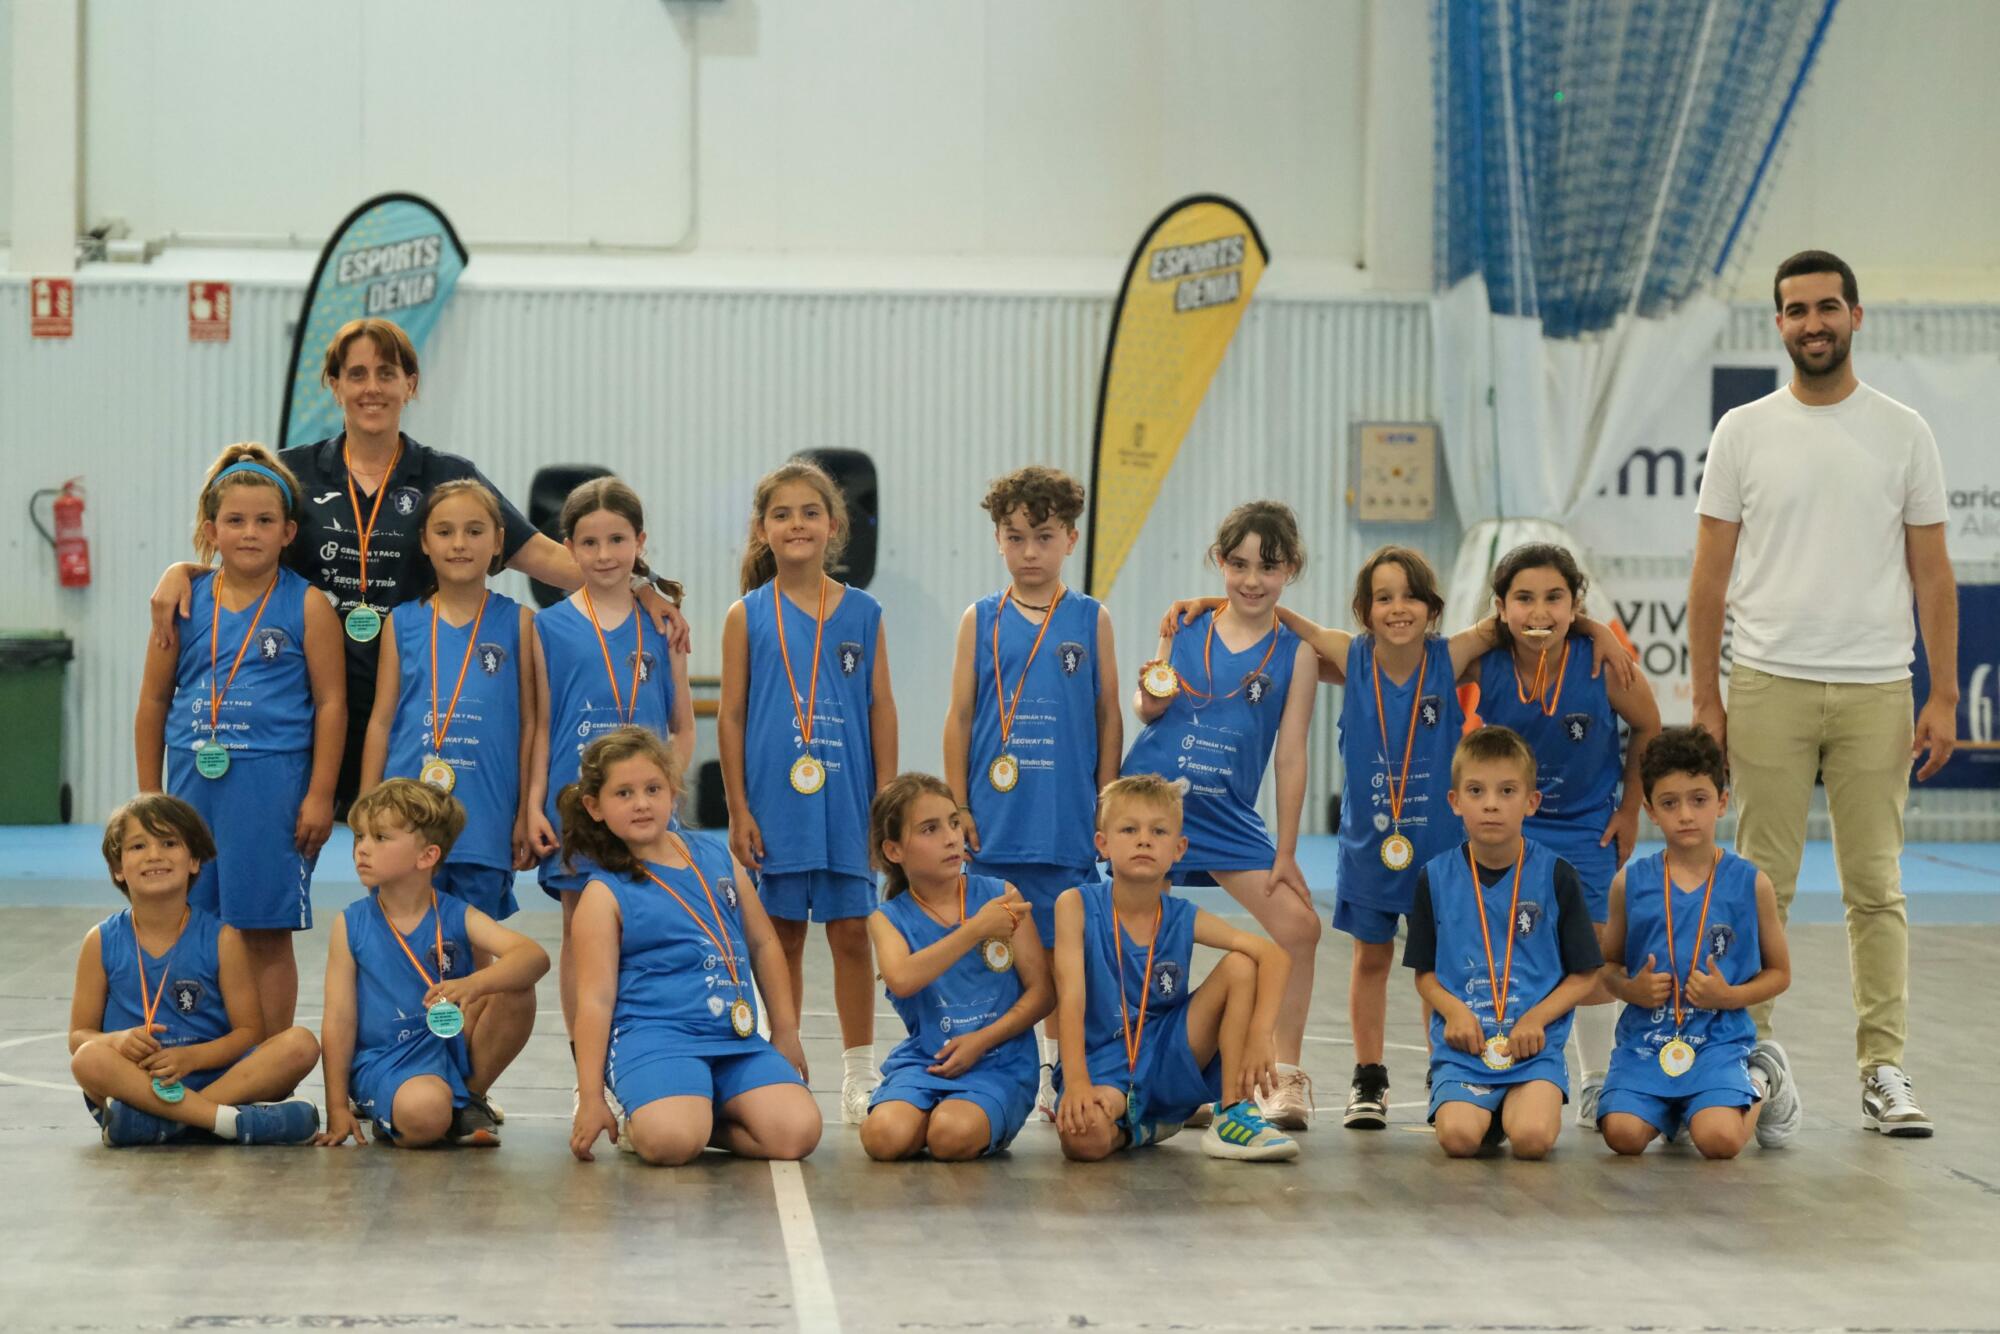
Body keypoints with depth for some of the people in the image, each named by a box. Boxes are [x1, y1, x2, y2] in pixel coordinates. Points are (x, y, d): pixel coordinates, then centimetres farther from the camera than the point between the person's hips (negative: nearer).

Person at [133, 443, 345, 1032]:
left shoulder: (307, 606, -3)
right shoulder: (186, 602, 5)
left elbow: (330, 703, -3)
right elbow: (154, 700, 11)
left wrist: (320, 795, -7)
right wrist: (149, 796, 10)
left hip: (272, 785, -3)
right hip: (194, 783, 3)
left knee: (265, 933, 2)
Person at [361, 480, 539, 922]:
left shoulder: (517, 622, 4)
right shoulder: (403, 622, 7)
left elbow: (529, 723, 4)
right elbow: (382, 720, 9)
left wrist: (526, 815, 1)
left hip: (485, 819, -1)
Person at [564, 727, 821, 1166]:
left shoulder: (716, 857, 13)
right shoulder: (605, 895, 0)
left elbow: (763, 944, 22)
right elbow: (595, 999, -4)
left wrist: (786, 1031, 20)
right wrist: (591, 1099, -8)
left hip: (738, 1038, 5)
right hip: (654, 1035, -5)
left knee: (797, 1133, -20)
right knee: (672, 1142, -35)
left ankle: (704, 1121, 6)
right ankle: (638, 1123, 1)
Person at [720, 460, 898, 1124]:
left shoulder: (862, 613, 4)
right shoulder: (747, 616, 1)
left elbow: (881, 710, 6)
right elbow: (731, 715, 2)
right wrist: (739, 809, -3)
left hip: (847, 803, 1)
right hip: (775, 805, -1)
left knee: (851, 932, 3)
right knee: (782, 935, 6)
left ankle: (858, 1076, 12)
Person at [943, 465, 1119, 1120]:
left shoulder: (1091, 619, 4)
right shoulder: (980, 620, 4)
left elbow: (1109, 717, 7)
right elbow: (960, 717, 6)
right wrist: (958, 809, 1)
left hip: (1068, 821, 0)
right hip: (994, 820, 0)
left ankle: (1055, 1075, 13)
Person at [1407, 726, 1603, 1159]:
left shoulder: (1555, 876, 1)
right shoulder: (1436, 878, 5)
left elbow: (1584, 973, 6)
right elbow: (1424, 972, 11)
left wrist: (1536, 1018, -10)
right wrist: (1453, 1009, -10)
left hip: (1534, 1045, -1)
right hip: (1462, 1046, 1)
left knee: (1532, 1138, -27)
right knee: (1458, 1136, -26)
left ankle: (1517, 1106, 10)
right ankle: (1487, 1108, 10)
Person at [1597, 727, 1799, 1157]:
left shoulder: (1750, 884, 1)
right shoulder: (1631, 883, 4)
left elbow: (1780, 972, 9)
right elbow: (1607, 964, 15)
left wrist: (1730, 996, -9)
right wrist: (1630, 989, -8)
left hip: (1718, 1039, -2)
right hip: (1645, 1038, 2)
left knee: (1718, 1140, -26)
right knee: (1623, 1134, -23)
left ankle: (1761, 1085, 11)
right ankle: (1670, 1111, 15)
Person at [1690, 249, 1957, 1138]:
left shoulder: (1903, 434, 5)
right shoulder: (1743, 432, 4)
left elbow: (1932, 574, 6)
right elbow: (1710, 574, 5)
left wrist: (1944, 697, -1)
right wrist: (1704, 700, -1)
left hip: (1876, 693, 0)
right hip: (1770, 687, 0)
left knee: (1876, 888, 3)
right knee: (1763, 886, 3)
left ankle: (1884, 1072, 6)